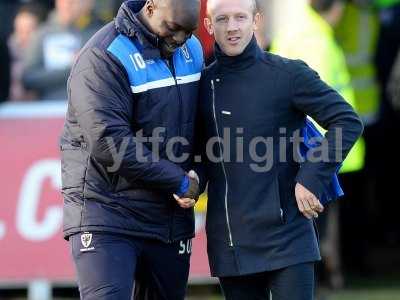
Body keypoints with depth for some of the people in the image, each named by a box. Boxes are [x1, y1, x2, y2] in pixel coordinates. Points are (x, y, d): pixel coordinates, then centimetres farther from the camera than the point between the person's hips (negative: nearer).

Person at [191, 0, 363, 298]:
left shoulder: (288, 74, -4)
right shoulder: (204, 84, 9)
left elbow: (348, 121, -5)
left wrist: (312, 179, -11)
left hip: (286, 237, -4)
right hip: (228, 244, 4)